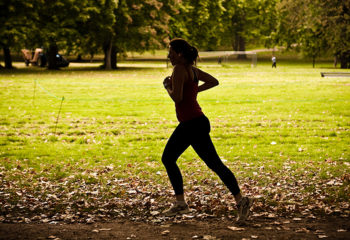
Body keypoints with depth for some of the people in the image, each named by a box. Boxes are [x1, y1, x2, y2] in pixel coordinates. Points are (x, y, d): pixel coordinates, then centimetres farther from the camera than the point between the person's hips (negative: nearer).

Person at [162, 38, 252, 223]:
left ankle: (241, 200, -8)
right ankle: (180, 204, 20)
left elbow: (177, 98, -22)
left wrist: (167, 87, -3)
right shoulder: (192, 69, 11)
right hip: (187, 124, 10)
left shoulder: (179, 69, -15)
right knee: (167, 159, 16)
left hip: (194, 125, -10)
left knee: (215, 164, -9)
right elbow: (214, 81, 23)